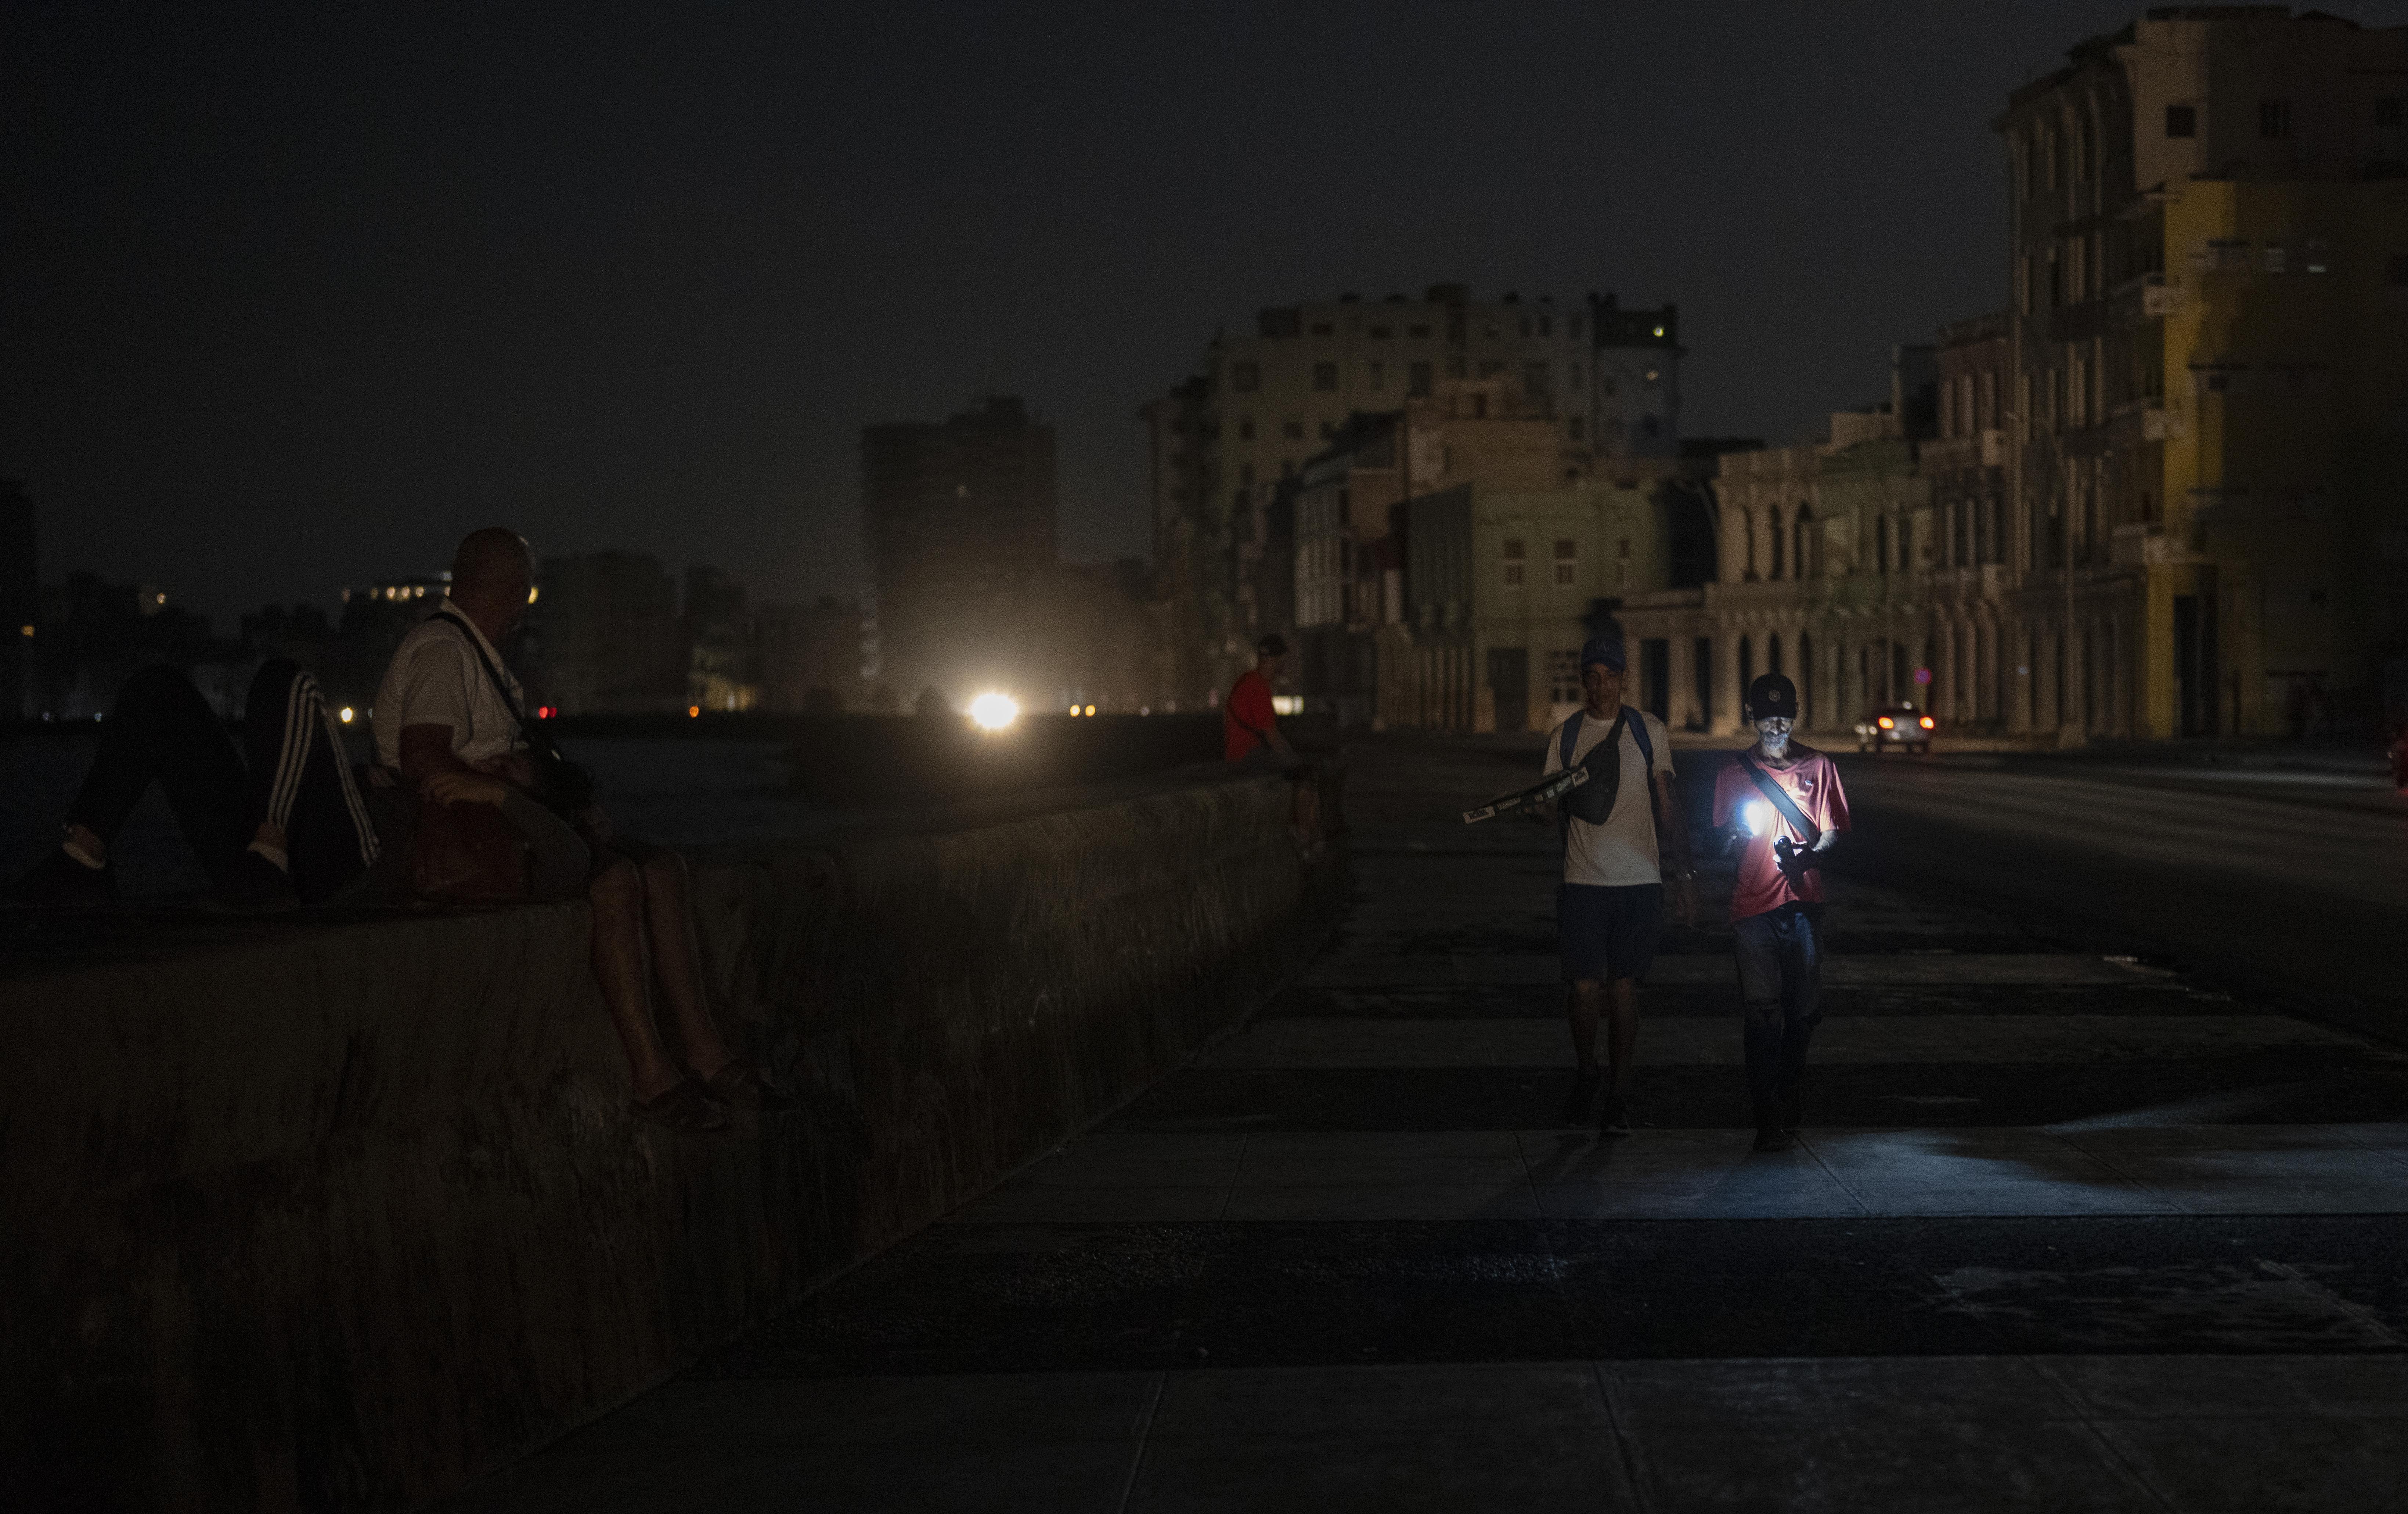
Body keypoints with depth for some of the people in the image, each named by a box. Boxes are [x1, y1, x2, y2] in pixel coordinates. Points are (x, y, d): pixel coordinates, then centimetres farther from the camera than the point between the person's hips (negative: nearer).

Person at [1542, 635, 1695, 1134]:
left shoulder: (1650, 731, 5)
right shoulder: (1564, 736, 5)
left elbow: (1666, 806, 9)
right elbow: (1553, 807, 7)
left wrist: (1685, 874, 5)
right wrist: (1542, 804, -17)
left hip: (1640, 880, 0)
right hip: (1584, 881, 0)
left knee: (1624, 986, 0)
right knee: (1584, 985, -4)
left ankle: (1620, 1097, 8)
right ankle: (1585, 1072, 22)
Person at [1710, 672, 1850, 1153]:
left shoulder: (1818, 767, 9)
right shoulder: (1734, 773, 9)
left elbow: (1832, 831, 6)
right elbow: (1723, 839, 14)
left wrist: (1810, 854, -14)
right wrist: (1741, 832, -9)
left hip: (1804, 900, 1)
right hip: (1753, 904, -1)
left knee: (1803, 1009, 7)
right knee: (1761, 1013, -8)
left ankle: (1791, 1090, 31)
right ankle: (1768, 1118, -8)